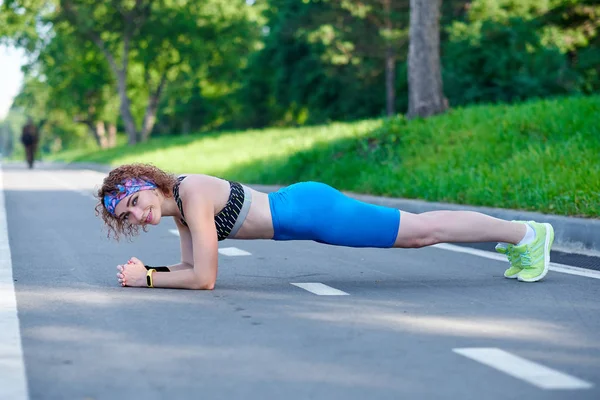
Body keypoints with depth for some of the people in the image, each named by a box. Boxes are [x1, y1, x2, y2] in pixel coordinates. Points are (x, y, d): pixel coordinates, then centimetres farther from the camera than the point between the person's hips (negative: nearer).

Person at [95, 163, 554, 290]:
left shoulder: (193, 195, -23)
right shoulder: (176, 207, 3)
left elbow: (203, 279, -24)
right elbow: (190, 266, 12)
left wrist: (146, 279, -17)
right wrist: (149, 269, -2)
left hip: (308, 210, -8)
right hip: (298, 213, 8)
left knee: (421, 231, 1)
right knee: (415, 233, 18)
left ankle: (526, 232, 14)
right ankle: (517, 236, 31)